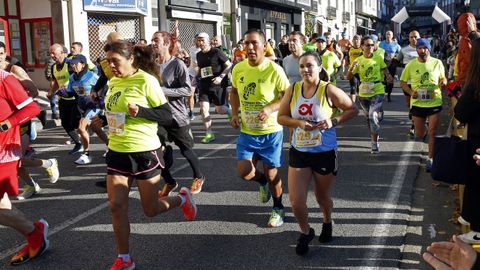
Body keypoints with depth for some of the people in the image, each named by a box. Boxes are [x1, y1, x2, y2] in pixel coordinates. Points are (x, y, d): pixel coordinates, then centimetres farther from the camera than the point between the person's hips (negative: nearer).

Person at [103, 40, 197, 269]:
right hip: (117, 152, 6)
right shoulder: (113, 82, 6)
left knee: (151, 209, 7)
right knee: (116, 205, -1)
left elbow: (167, 114, -12)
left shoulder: (146, 81, -13)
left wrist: (140, 111, -26)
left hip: (144, 152, -5)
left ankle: (182, 198, 38)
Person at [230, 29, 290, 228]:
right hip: (247, 131, 3)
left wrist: (270, 109, -24)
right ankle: (263, 182, 32)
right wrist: (235, 113, 2)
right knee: (244, 172, -5)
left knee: (272, 174, 8)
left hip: (270, 131, -3)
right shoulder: (238, 69, -3)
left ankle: (278, 208, 34)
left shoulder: (274, 70, -15)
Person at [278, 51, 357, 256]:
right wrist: (299, 123, -15)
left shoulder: (328, 90, -12)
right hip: (299, 152, 2)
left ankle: (327, 222, 51)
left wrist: (333, 121, -18)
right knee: (296, 201, -3)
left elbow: (352, 110, -3)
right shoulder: (293, 89, -3)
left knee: (322, 196, 17)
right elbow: (281, 117, 3)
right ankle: (305, 232, 26)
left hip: (325, 153, -2)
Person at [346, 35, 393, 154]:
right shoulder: (358, 61, -3)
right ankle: (374, 137, 37)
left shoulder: (378, 58, -3)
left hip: (378, 92, -2)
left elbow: (384, 69, 14)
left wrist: (388, 76, -6)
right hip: (363, 93, 2)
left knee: (373, 116, -17)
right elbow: (348, 77, -6)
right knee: (368, 117, 15)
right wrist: (351, 68, -25)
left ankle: (375, 143, -6)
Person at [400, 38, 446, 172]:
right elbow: (402, 82, 5)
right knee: (419, 136, 11)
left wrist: (443, 82, -13)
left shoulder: (437, 63, -1)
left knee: (432, 133, 0)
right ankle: (423, 132, 49)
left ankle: (430, 159, 12)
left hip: (435, 102, -1)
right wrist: (411, 92, -13)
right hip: (417, 103, 1)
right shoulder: (411, 65, -3)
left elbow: (443, 78, 11)